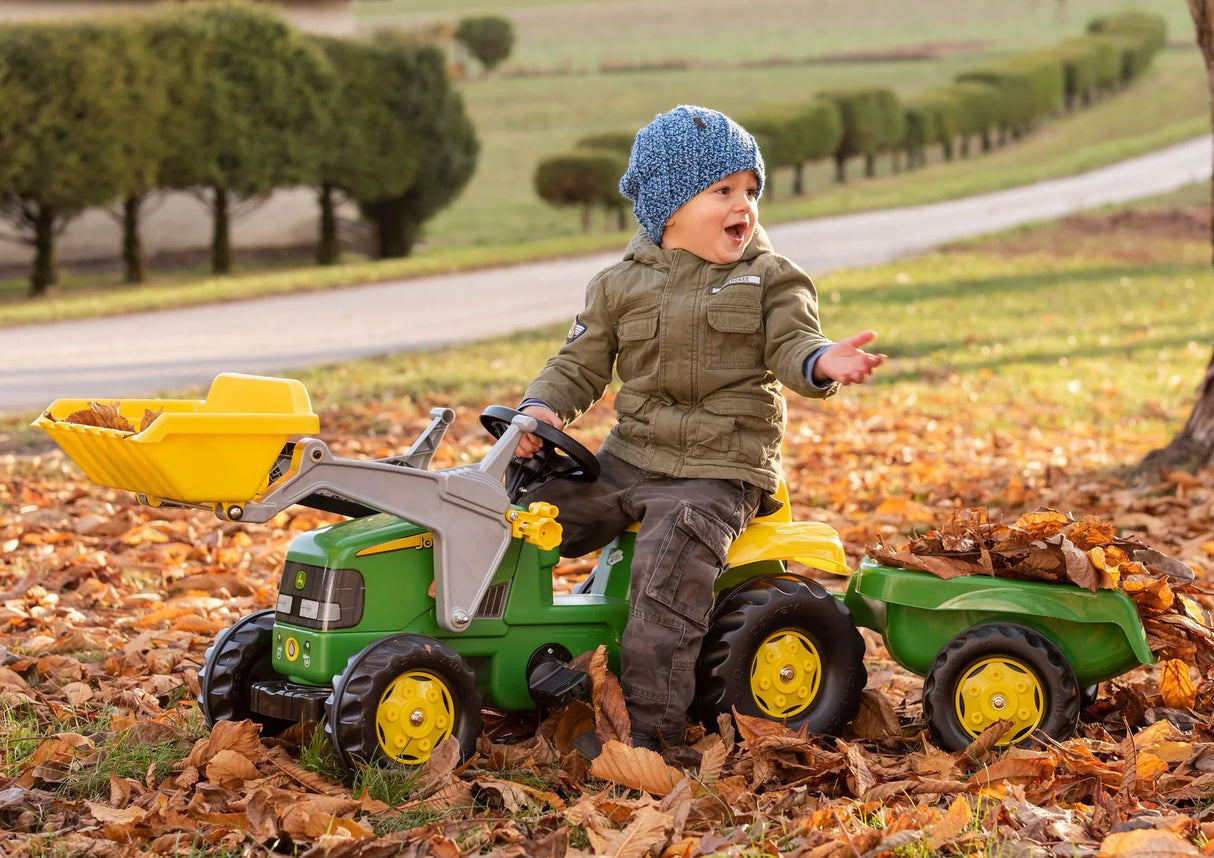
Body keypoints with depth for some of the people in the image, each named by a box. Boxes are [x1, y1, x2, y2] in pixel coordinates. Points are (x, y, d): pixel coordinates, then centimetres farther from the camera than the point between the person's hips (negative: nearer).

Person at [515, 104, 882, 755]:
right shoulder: (621, 285, 9)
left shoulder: (771, 280, 3)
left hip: (717, 473, -4)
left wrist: (822, 363, -34)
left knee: (670, 562, -27)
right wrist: (542, 407, -8)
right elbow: (580, 364, 12)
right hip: (627, 459, 4)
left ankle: (651, 725, -20)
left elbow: (791, 348, -10)